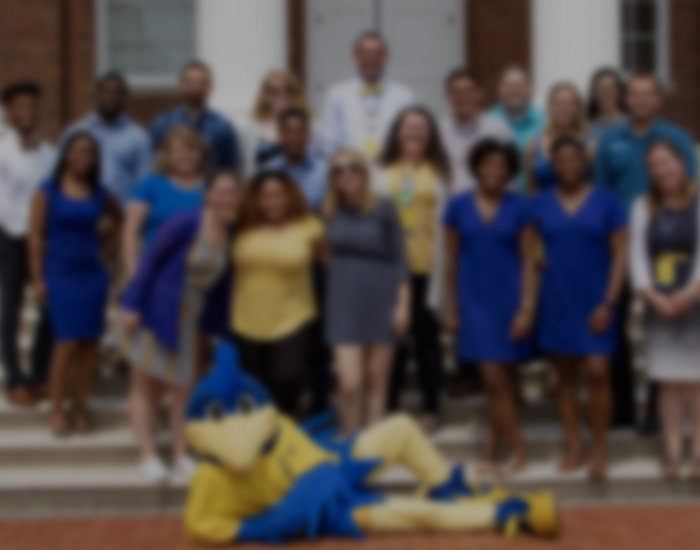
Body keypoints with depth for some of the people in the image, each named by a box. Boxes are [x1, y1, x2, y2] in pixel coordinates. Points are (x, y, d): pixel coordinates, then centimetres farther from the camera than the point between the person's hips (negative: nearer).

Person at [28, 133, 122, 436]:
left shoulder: (100, 193, 8)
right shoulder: (48, 191, -2)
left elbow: (118, 219, 26)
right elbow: (36, 236, -3)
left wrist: (108, 248, 12)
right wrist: (38, 279, -8)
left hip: (93, 274, 4)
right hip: (61, 274, -4)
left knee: (90, 343, 1)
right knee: (67, 342, -10)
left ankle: (80, 406, 12)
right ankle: (57, 409, 1)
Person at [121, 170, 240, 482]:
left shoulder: (232, 235, -3)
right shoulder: (185, 225, -18)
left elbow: (222, 284, 5)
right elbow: (150, 260, -14)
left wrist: (221, 327, 5)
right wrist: (132, 304, -16)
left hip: (194, 318, 5)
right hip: (157, 312, -5)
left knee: (184, 387, 8)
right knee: (147, 384, 5)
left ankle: (182, 455, 17)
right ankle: (147, 455, 11)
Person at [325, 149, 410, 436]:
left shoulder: (383, 209, -3)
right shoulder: (329, 213, 2)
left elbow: (399, 259, -1)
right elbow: (325, 258, 8)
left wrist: (403, 304, -7)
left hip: (381, 302, -1)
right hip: (345, 304, 1)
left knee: (377, 383, 5)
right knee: (350, 384, -8)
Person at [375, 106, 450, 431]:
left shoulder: (437, 174, 1)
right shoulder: (383, 173, 5)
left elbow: (442, 225, 1)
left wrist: (438, 283, -3)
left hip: (425, 267, -1)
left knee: (427, 338, 6)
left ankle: (430, 410, 17)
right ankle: (388, 408, 17)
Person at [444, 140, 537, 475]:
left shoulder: (519, 209, -1)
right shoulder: (458, 207, 1)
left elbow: (529, 262, -1)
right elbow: (451, 261, 6)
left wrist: (527, 307, -9)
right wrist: (451, 308, 5)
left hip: (509, 300, 0)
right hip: (475, 300, 1)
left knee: (502, 378, 4)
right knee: (494, 378, -3)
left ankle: (493, 448, 16)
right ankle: (517, 450, 9)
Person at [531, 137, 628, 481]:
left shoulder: (606, 202, -1)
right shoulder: (541, 204, 4)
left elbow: (620, 255, -2)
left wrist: (609, 302, -9)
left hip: (594, 303, -2)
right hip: (555, 303, 2)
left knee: (596, 373, -9)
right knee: (565, 376, 7)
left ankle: (599, 449, 5)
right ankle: (574, 448, 17)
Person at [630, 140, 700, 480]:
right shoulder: (643, 207, 11)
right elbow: (637, 256, 3)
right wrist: (654, 297, -10)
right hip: (659, 306, 3)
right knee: (669, 383, 4)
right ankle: (673, 453, 6)